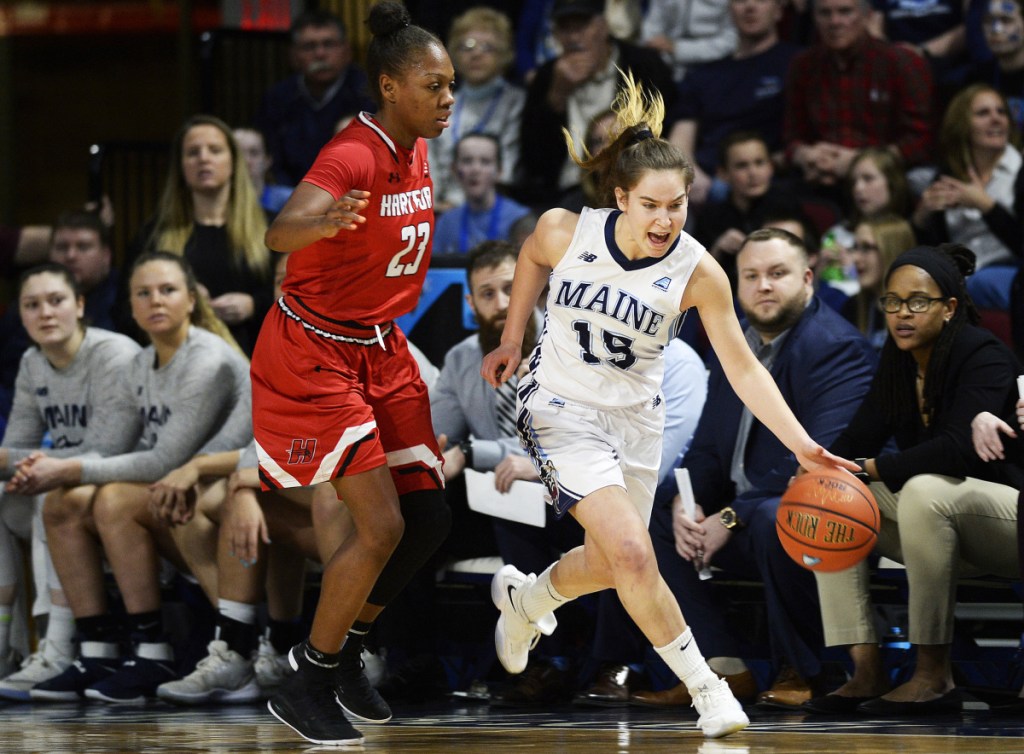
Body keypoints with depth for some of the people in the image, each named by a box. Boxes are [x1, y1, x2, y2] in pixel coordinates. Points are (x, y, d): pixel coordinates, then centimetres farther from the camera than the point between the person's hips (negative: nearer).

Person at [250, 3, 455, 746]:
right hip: (315, 355, -9)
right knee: (383, 526, -13)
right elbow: (280, 232, -45)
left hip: (379, 350, 9)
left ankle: (345, 656, 25)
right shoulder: (353, 155, -24)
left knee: (429, 517, 6)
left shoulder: (417, 153, 2)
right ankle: (305, 685, 2)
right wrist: (324, 220, -64)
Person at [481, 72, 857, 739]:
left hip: (636, 417, 3)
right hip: (560, 407, -3)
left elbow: (743, 366, -14)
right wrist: (512, 340, 9)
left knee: (609, 565, 16)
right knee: (632, 553, -19)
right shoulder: (566, 232, -20)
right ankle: (703, 686, -5)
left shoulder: (698, 272, -18)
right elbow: (531, 257, 6)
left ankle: (524, 598, 49)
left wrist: (802, 445, -24)